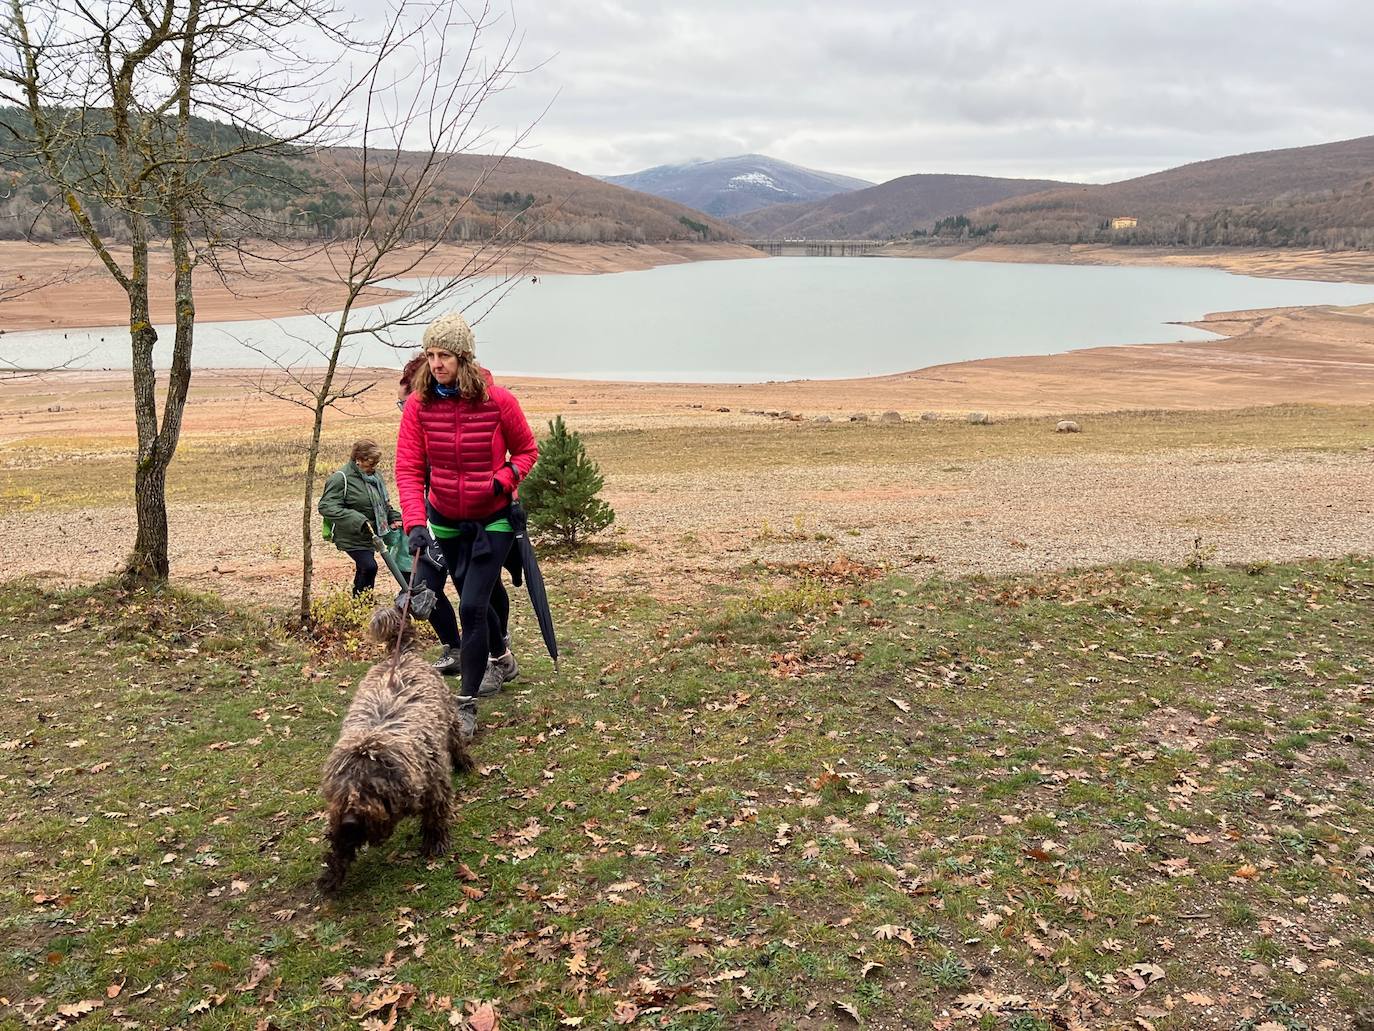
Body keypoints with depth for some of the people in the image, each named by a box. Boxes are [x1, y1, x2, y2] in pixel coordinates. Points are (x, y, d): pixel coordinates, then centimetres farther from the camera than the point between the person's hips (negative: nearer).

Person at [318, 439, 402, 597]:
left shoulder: (373, 475, 9)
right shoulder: (340, 478, -18)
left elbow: (383, 502, 23)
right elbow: (325, 506, -26)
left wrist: (394, 517, 4)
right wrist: (358, 521, -35)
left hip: (369, 535, 8)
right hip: (352, 537, -8)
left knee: (364, 568, 18)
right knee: (369, 566, -20)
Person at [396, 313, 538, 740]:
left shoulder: (498, 400, -16)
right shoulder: (418, 404, -11)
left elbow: (526, 450, -2)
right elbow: (408, 468, -13)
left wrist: (503, 480, -21)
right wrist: (415, 523, -25)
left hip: (493, 518, -3)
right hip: (446, 520, 4)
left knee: (472, 605, -12)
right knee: (479, 596, 20)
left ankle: (466, 704, -3)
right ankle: (501, 659, 48)